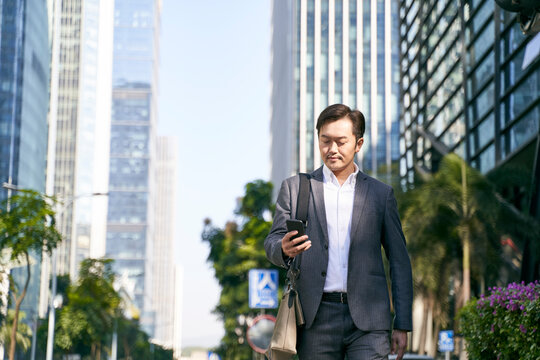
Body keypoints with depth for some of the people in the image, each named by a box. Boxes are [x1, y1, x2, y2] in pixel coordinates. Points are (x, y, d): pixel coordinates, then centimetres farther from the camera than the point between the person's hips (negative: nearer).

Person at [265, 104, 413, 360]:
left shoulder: (380, 193, 12)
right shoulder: (294, 187, 11)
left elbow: (399, 262, 12)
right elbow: (272, 242, 8)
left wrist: (402, 325, 5)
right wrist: (284, 249, -18)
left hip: (368, 320, 0)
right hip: (317, 319, 0)